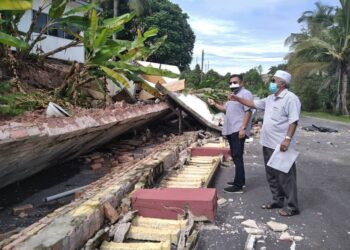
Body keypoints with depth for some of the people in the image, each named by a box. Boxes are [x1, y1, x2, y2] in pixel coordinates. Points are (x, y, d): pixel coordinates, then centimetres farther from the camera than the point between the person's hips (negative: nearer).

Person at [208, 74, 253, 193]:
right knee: (235, 157, 15)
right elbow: (225, 108, 27)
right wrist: (215, 104, 11)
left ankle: (238, 185, -7)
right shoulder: (233, 95, 22)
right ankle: (240, 180, 26)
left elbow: (248, 111, -17)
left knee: (237, 158, -9)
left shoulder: (245, 93, -8)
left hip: (238, 131, -10)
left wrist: (243, 128, -24)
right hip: (231, 131, 10)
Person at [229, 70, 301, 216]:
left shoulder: (290, 98, -13)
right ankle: (277, 200, 29)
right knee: (272, 175, 16)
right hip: (268, 144, 9)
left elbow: (293, 121, -19)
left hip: (281, 145, -9)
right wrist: (237, 98, 19)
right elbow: (254, 104, 25)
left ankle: (292, 206, 10)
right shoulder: (270, 98, 15)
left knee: (285, 176, -1)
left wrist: (287, 139, -26)